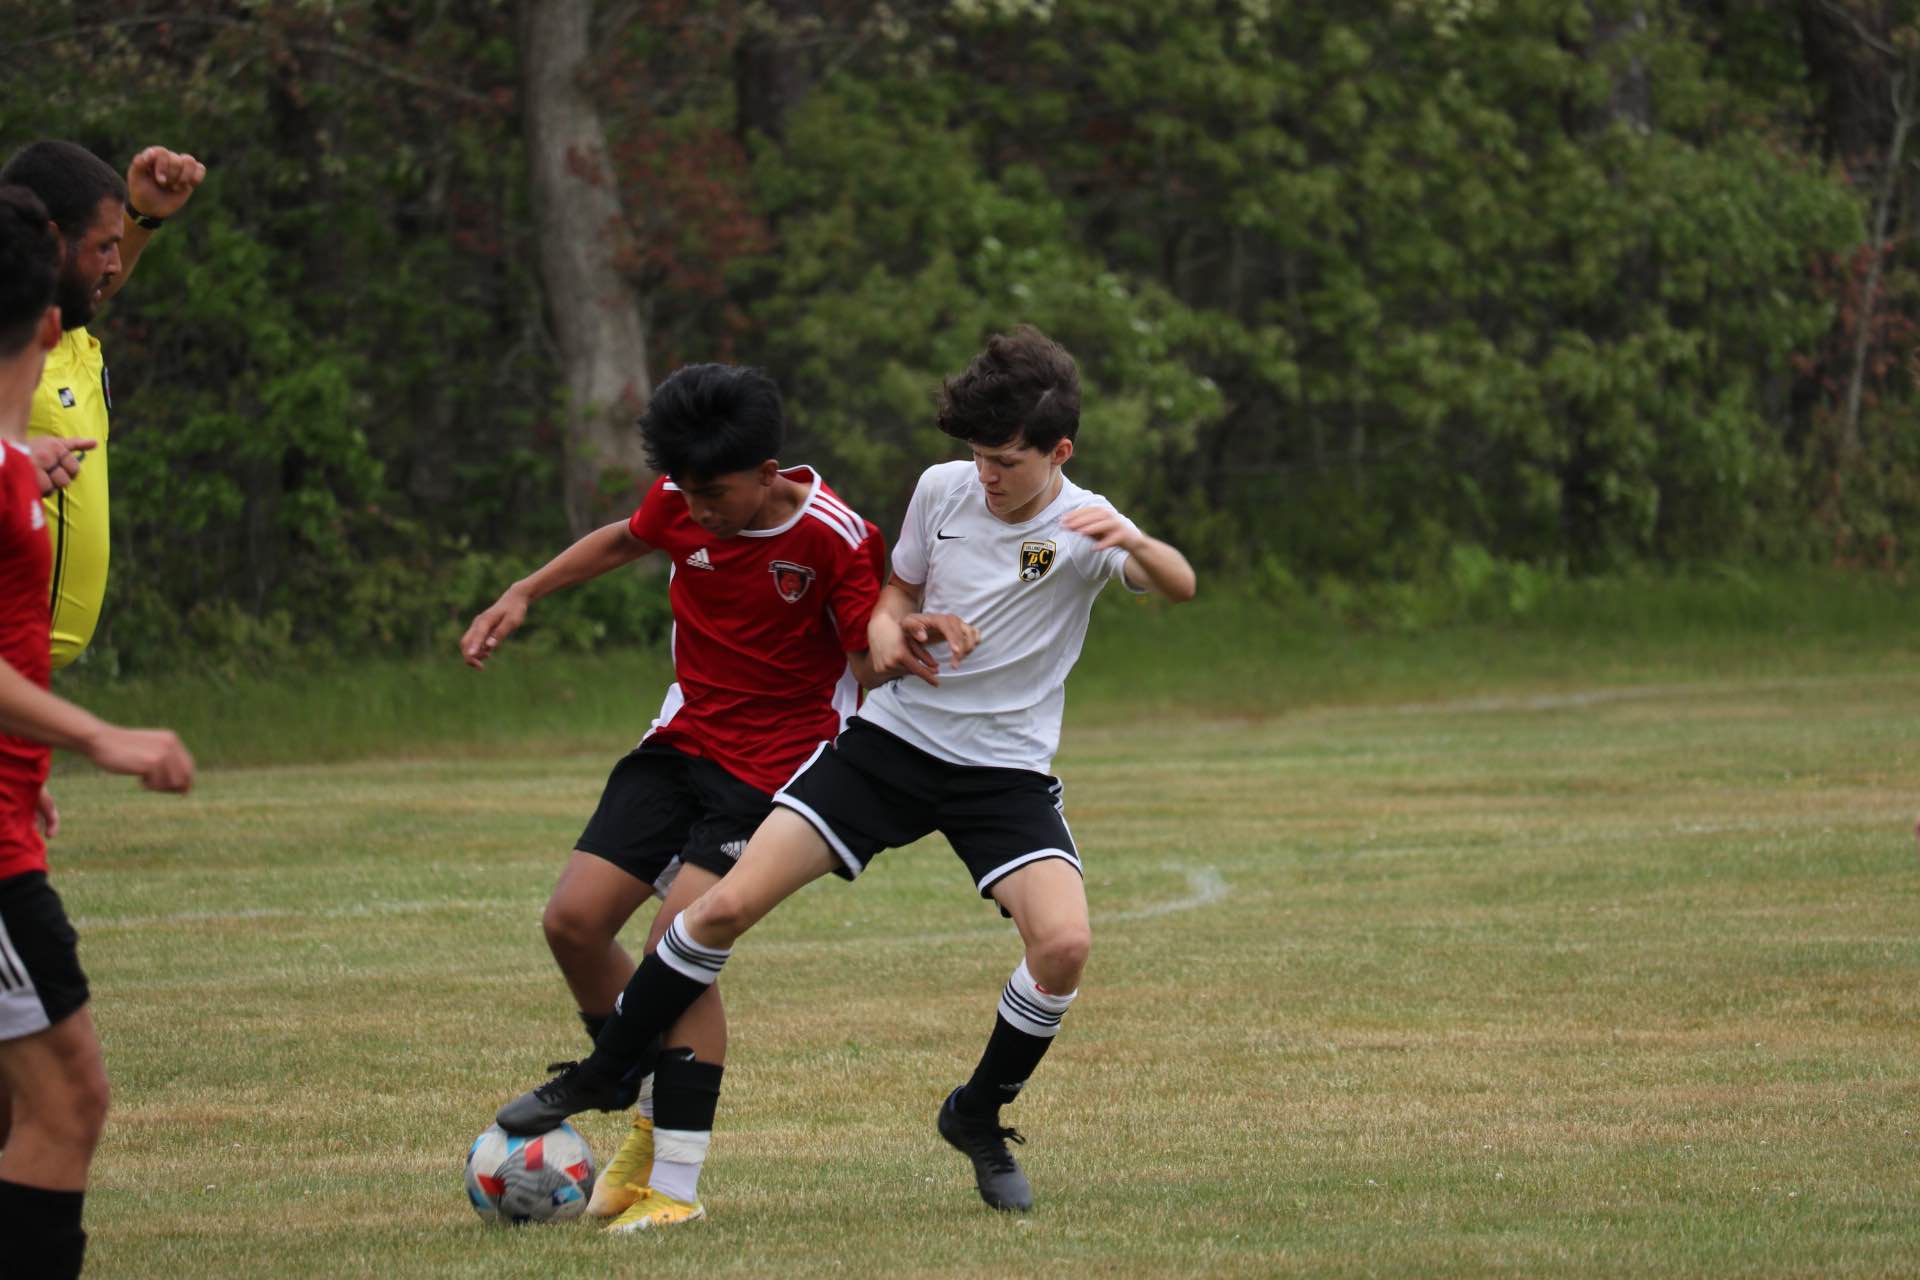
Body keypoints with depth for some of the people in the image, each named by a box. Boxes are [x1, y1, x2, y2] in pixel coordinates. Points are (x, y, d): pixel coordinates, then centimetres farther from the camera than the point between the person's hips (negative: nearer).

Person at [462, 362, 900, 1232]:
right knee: (573, 922, -2)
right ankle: (654, 1119, 19)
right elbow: (625, 541, 19)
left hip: (776, 762, -6)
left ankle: (675, 1185, -12)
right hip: (683, 738, 7)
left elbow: (873, 660, -15)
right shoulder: (680, 506, -4)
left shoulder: (832, 538, -20)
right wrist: (522, 594, 15)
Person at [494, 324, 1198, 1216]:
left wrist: (1131, 543, -53)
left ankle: (979, 1116, 2)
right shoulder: (941, 489, -2)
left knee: (1064, 943, -25)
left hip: (1006, 769, -2)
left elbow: (1179, 588, -31)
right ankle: (600, 1075, 10)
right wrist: (884, 628, -8)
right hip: (893, 740, 2)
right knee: (729, 904, -9)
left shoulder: (1082, 527, -13)